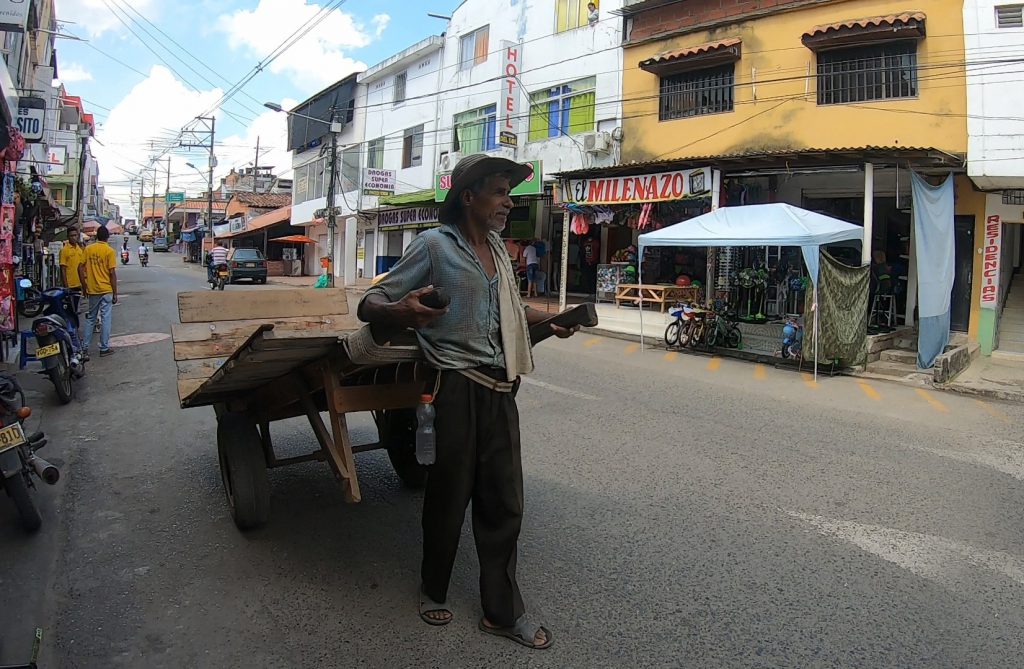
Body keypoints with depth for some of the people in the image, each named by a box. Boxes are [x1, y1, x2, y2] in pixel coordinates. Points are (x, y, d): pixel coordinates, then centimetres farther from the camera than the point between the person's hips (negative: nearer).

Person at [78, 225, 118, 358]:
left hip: (92, 289, 4)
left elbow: (80, 268, 4)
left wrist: (84, 285, 15)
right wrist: (115, 293, -6)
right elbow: (112, 273, -11)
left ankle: (85, 347, 14)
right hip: (106, 290, -4)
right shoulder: (109, 251, -9)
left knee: (90, 318, 14)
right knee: (105, 318, 3)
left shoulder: (88, 249, 4)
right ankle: (104, 348, 6)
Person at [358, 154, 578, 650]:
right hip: (457, 387, -6)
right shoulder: (435, 244, -7)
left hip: (500, 388, 6)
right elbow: (370, 303, -10)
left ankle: (502, 612, 24)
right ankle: (433, 592, 34)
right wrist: (400, 312, -33)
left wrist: (547, 320, 20)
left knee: (503, 503, 10)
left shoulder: (497, 248, 15)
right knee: (448, 497, 9)